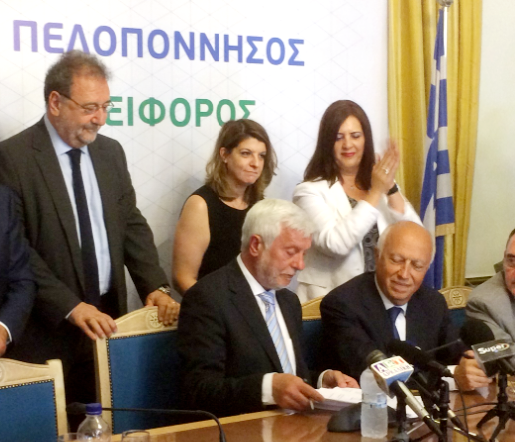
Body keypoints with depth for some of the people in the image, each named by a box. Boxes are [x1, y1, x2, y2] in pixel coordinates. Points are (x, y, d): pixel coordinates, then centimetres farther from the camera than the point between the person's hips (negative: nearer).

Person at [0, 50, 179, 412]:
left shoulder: (110, 152, 10)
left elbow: (131, 225, 13)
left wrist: (155, 286, -1)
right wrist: (70, 306, -20)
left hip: (106, 320, 5)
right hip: (47, 328, -5)